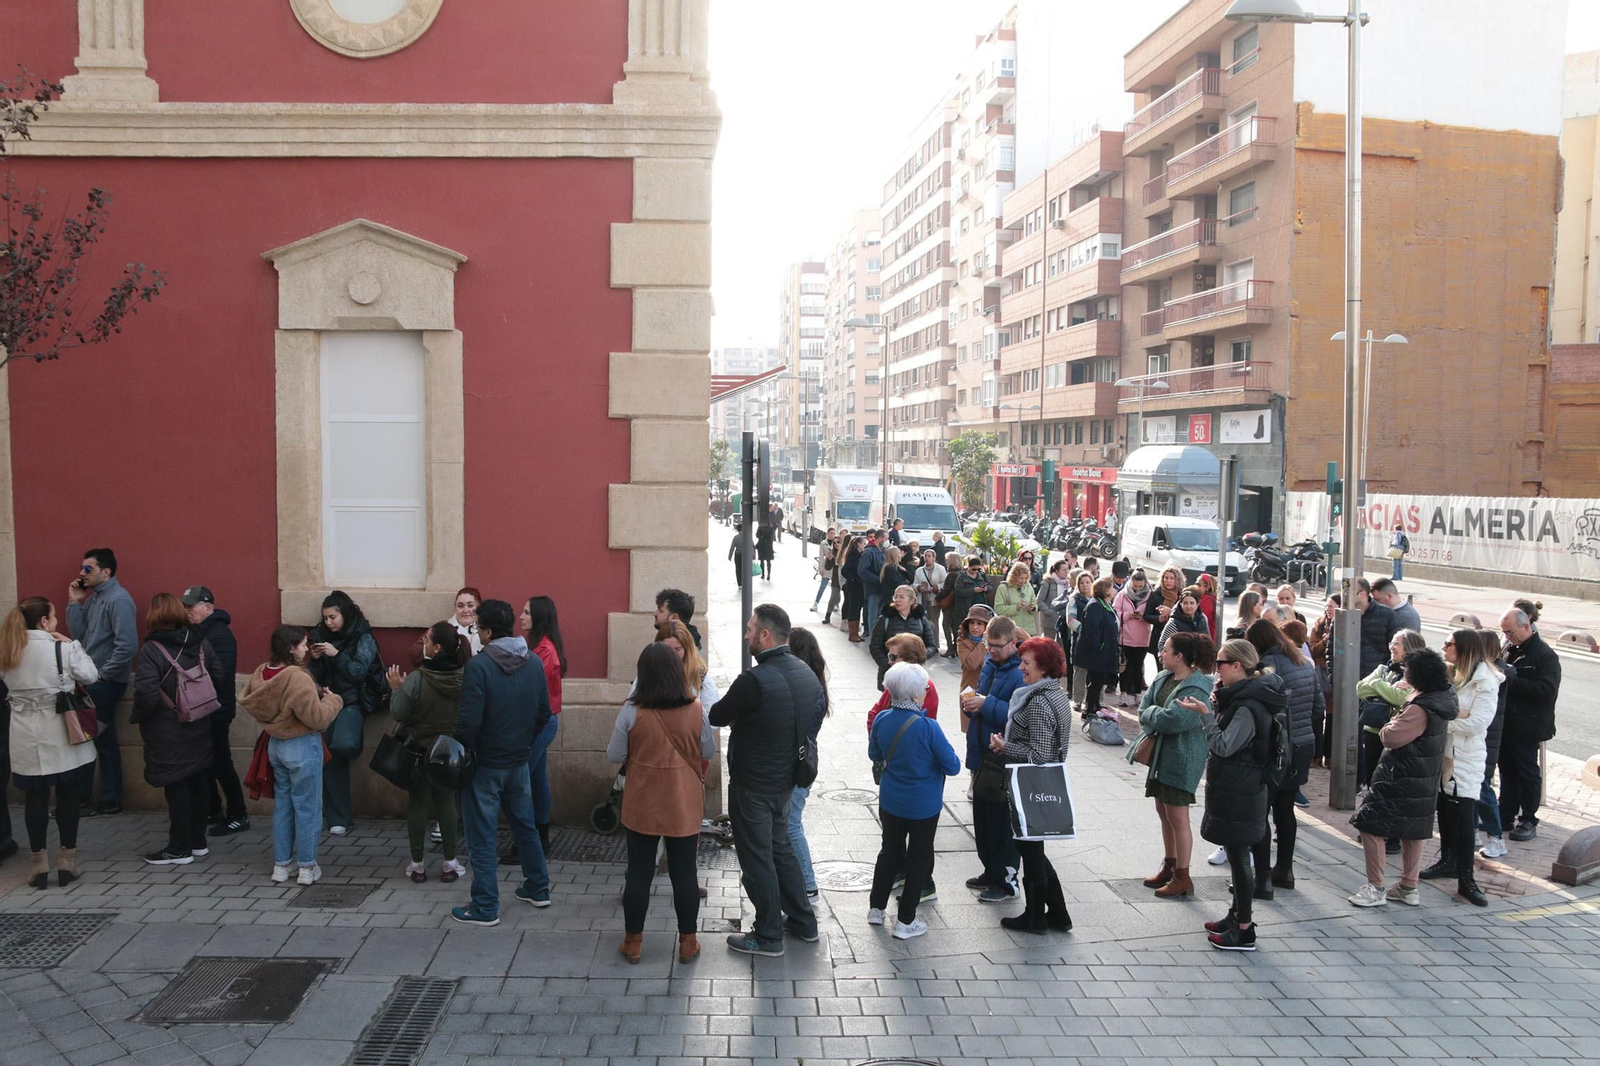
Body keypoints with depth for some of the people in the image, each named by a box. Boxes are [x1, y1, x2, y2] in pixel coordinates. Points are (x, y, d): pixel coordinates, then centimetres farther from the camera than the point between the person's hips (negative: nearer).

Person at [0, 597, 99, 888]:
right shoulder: (62, 648, -13)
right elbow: (90, 676, -4)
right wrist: (73, 644, 1)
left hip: (26, 739, 4)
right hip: (60, 736, -4)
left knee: (35, 799, 9)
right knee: (67, 797, 7)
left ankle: (39, 864, 15)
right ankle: (67, 861, 12)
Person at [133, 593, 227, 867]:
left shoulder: (150, 650, -16)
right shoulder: (201, 644, 0)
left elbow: (146, 694, -23)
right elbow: (220, 680, 0)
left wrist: (137, 717, -5)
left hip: (168, 733, -6)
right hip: (199, 729, 6)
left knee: (176, 787, 2)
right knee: (199, 782, 14)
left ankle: (180, 849, 11)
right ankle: (198, 842, 25)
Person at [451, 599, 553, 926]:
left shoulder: (478, 665, -20)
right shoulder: (534, 662, -1)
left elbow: (469, 720, -21)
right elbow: (544, 712, 4)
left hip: (486, 763, -6)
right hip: (519, 761, 6)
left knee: (482, 836, 4)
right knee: (525, 824, 21)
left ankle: (485, 908, 11)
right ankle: (538, 888, 31)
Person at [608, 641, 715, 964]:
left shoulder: (632, 712, -14)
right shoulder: (695, 712, -10)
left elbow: (614, 755, -4)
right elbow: (709, 753, 3)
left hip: (642, 806, 0)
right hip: (685, 807, 1)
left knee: (639, 872, 11)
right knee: (684, 872, 11)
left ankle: (633, 941, 22)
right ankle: (688, 942, 21)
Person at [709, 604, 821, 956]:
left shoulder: (754, 680, -26)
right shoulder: (806, 673, -1)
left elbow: (717, 716, -14)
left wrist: (735, 716, 8)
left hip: (752, 786, -8)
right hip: (786, 779, 8)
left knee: (757, 859, 6)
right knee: (780, 849, 23)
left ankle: (768, 937, 17)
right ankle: (803, 923, 32)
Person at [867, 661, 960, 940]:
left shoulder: (882, 720, -10)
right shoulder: (928, 728, -26)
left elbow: (874, 754, 7)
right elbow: (953, 766, -18)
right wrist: (941, 749, 0)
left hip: (890, 800, 5)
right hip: (923, 805, -4)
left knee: (889, 851, 23)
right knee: (919, 859, 11)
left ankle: (876, 908, 32)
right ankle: (905, 922, 16)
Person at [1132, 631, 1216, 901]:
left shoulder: (1196, 688, -21)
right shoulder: (1163, 678, 7)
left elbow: (1172, 719, -27)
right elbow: (1144, 707, 6)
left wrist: (1150, 713, -10)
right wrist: (1156, 717, -12)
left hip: (1181, 759, -9)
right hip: (1160, 754, 9)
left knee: (1177, 817, -1)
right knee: (1164, 813, 18)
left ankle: (1183, 878, 10)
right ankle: (1169, 867, 32)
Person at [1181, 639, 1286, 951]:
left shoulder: (1248, 707, -22)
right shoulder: (1242, 698, 9)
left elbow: (1223, 746, -25)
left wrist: (1205, 713, -24)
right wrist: (1218, 705, 6)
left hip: (1239, 794, -10)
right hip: (1234, 790, 10)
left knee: (1238, 856, -2)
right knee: (1236, 855, 19)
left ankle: (1244, 931, 6)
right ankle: (1237, 916, 31)